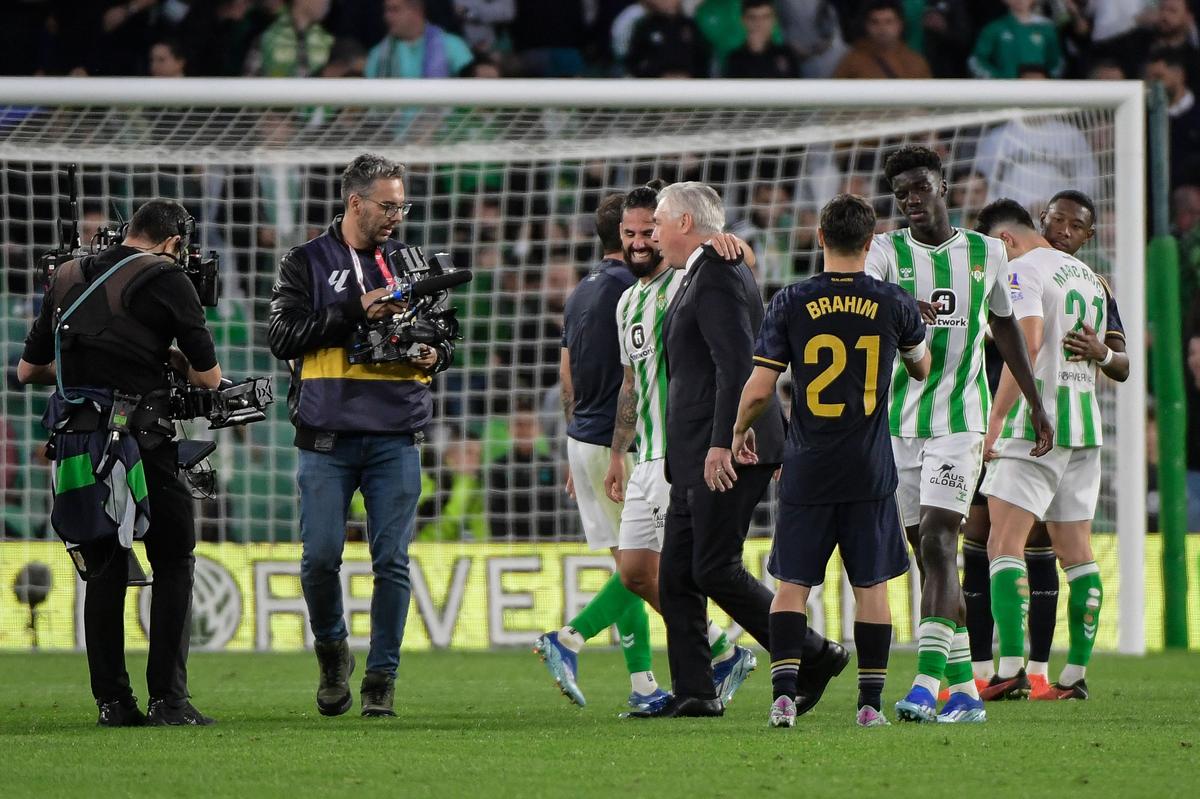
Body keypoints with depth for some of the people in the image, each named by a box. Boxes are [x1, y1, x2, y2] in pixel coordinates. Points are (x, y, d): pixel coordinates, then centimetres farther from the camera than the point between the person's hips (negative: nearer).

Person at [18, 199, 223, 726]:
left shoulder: (68, 278, 14)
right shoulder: (166, 279, -3)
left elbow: (28, 370, 19)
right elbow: (209, 376, -2)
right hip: (143, 441, -5)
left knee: (104, 570, 12)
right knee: (172, 565, 5)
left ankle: (112, 700, 7)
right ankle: (167, 698, -3)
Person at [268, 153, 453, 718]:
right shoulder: (306, 264, 5)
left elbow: (446, 333, 20)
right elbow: (283, 336, -7)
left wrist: (436, 354, -4)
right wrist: (356, 313, -13)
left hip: (396, 437, 2)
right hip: (327, 435, -2)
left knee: (392, 561, -2)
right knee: (320, 557, -6)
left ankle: (382, 677, 6)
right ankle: (332, 653, 18)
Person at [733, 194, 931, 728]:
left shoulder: (791, 303, -6)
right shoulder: (894, 303, -2)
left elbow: (759, 388, -7)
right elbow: (921, 368, 16)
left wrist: (739, 429, 13)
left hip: (807, 469, -1)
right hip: (871, 472, 1)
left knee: (792, 586, 5)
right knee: (871, 587, 8)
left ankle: (784, 694, -7)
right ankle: (871, 702, 7)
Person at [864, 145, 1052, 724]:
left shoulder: (986, 254, 7)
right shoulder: (889, 251, 3)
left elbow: (1005, 329, 20)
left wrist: (1037, 406, 24)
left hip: (959, 420, -2)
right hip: (899, 423, 2)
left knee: (938, 545, -15)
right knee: (928, 556, 5)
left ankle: (926, 684, -23)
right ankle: (965, 691, 12)